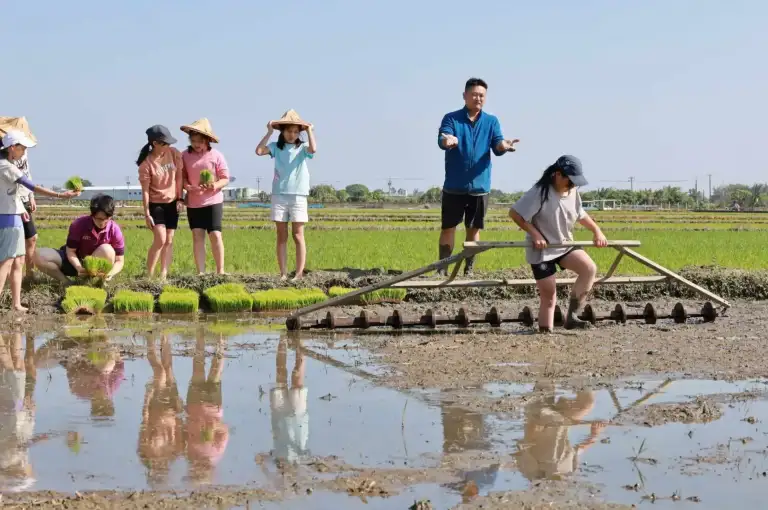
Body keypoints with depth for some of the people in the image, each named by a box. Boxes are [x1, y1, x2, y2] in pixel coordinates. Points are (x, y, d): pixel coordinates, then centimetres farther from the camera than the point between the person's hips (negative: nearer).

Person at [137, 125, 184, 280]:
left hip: (172, 202, 4)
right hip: (156, 203, -4)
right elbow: (145, 190, -15)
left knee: (169, 240, 3)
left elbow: (179, 177, 1)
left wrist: (180, 199, -1)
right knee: (160, 239, -16)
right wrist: (147, 214, -16)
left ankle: (163, 276, 7)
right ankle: (149, 276, -7)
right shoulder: (146, 163, -18)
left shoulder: (174, 154, -8)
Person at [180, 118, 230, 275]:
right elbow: (182, 177, 4)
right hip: (193, 203, 2)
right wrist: (188, 187, -17)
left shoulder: (216, 156, -6)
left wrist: (216, 185, -23)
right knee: (197, 236, -1)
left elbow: (225, 178, -3)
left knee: (215, 235, -6)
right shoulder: (185, 156, 0)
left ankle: (220, 270, 3)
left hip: (213, 201, -2)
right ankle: (200, 272, 2)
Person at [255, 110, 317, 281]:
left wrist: (309, 130, -10)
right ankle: (283, 273, 5)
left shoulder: (302, 148, 2)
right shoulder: (276, 147, 6)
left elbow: (313, 149, -20)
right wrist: (269, 132, -7)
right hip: (279, 195, 2)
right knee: (281, 236, 4)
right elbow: (259, 151, -10)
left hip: (298, 196, -2)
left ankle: (299, 273, -3)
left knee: (298, 235, -3)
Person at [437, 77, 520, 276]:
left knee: (474, 229, 9)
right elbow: (442, 139, -18)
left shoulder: (492, 122, 5)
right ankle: (442, 269, 7)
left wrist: (503, 145, -32)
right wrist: (447, 141, -44)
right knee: (448, 227, 1)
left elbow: (497, 146, -7)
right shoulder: (451, 118, -2)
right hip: (454, 186, -2)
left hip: (479, 186, 2)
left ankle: (469, 269, 18)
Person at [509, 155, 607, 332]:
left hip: (565, 245, 6)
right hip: (541, 250, -6)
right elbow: (515, 213, -20)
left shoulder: (573, 192, 1)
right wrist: (535, 234, -24)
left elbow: (581, 215, 19)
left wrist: (597, 231, 5)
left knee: (590, 269, -19)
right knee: (549, 295, -4)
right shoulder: (540, 192, -21)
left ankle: (571, 315, -12)